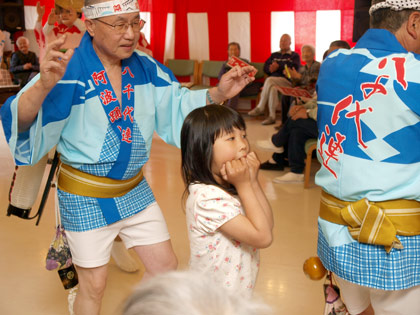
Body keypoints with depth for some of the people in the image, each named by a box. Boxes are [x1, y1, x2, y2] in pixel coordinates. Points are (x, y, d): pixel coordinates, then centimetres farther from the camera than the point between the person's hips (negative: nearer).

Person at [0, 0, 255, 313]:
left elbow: (177, 105, 5)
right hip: (85, 196, -6)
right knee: (94, 285, 9)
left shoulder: (144, 66, -3)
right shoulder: (68, 71, -23)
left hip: (134, 190, 6)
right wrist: (44, 85, -52)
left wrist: (219, 93, -12)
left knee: (165, 265, 15)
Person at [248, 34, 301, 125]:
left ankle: (260, 108, -28)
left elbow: (294, 68, -6)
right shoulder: (274, 55, 27)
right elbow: (265, 68, 15)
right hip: (274, 82, 4)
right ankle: (272, 116, -36)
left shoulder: (294, 55, 14)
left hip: (287, 81, -4)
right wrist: (271, 68, -9)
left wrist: (278, 66, -7)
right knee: (273, 88, -33)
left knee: (269, 80, -32)